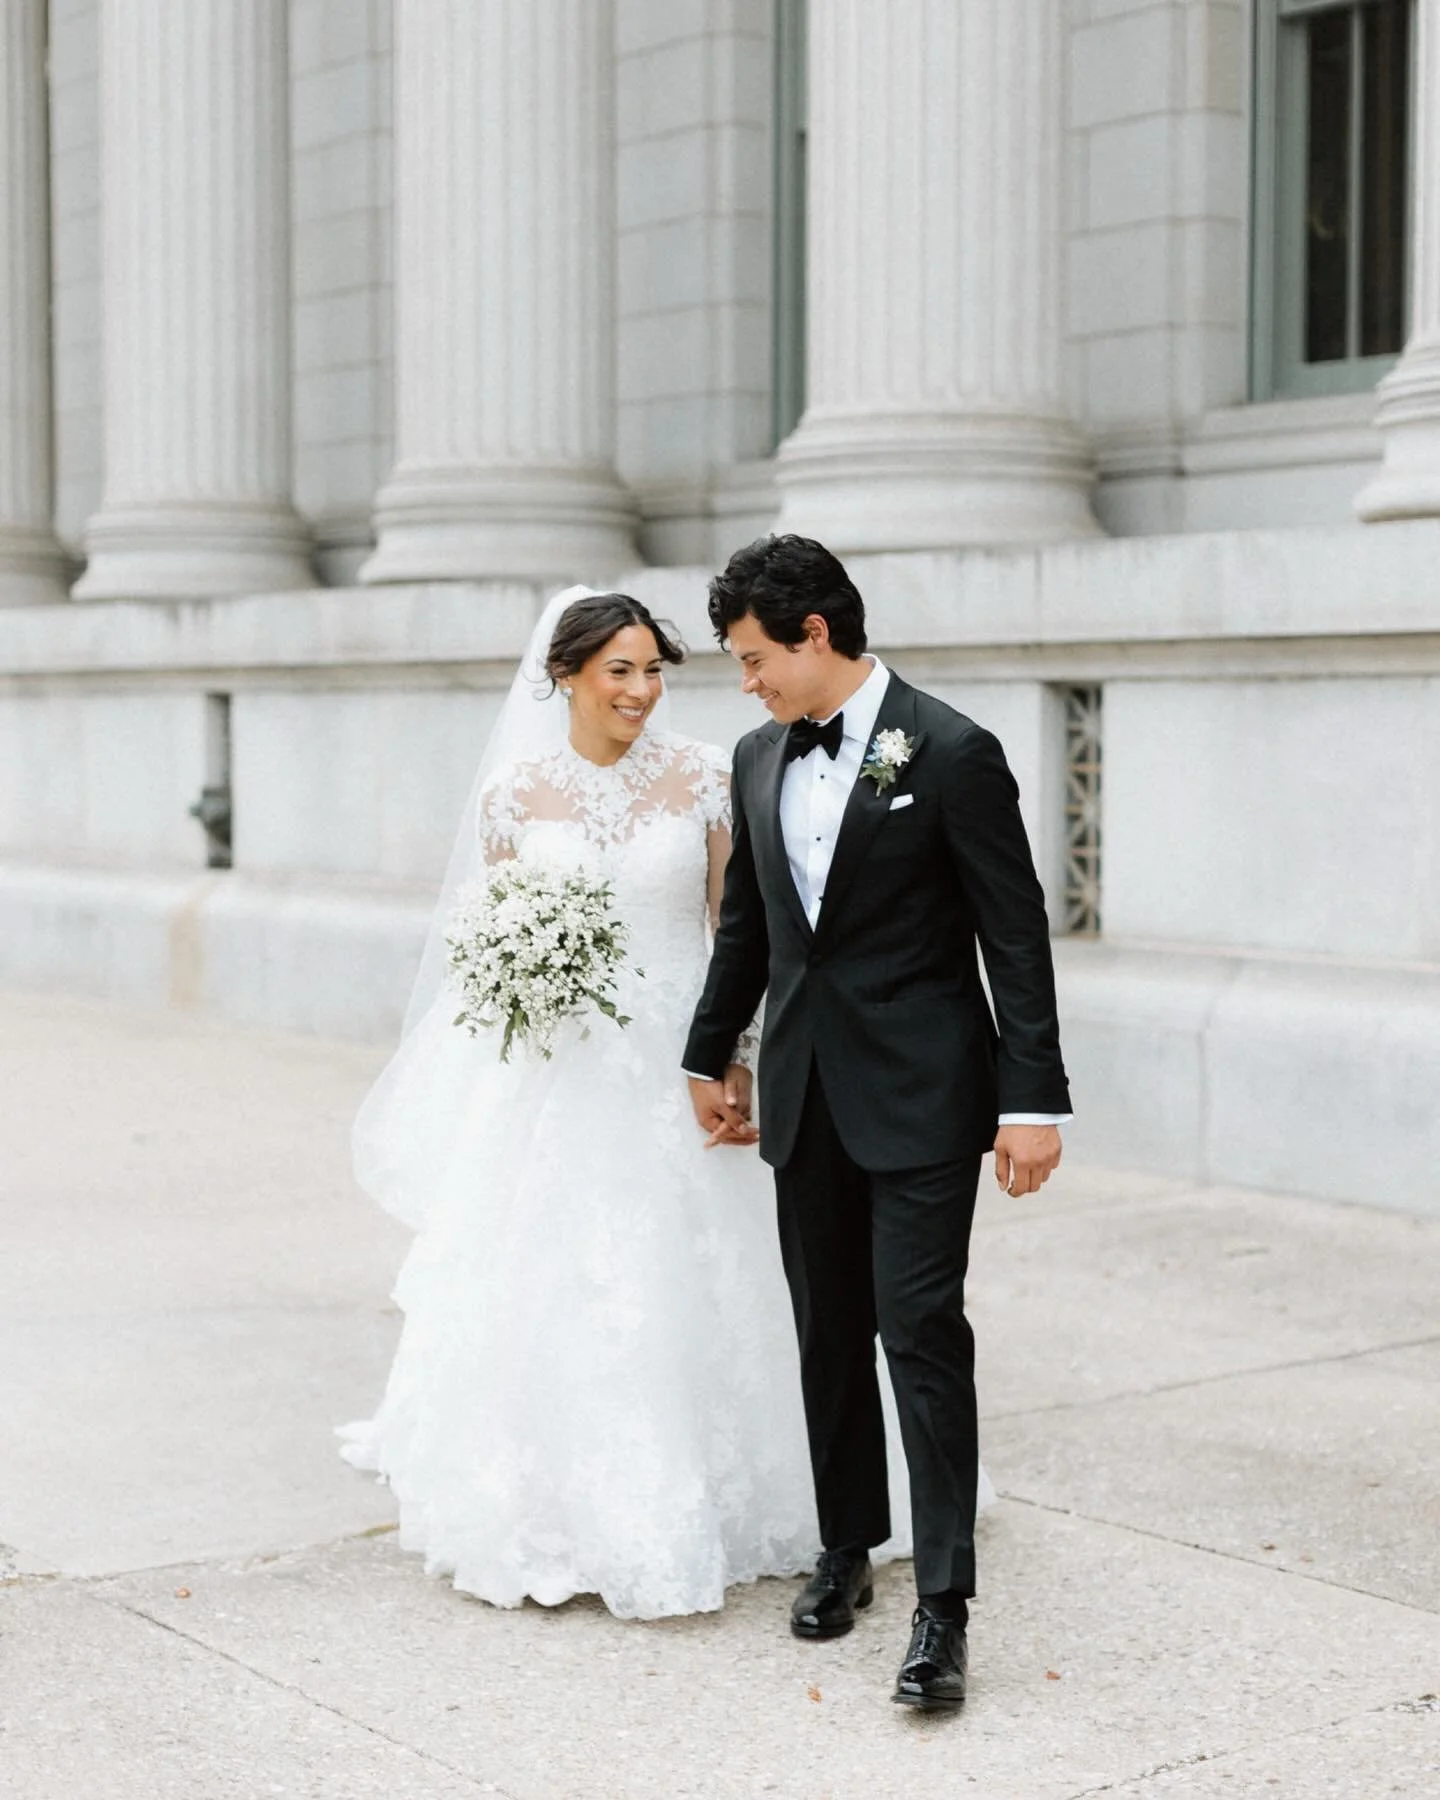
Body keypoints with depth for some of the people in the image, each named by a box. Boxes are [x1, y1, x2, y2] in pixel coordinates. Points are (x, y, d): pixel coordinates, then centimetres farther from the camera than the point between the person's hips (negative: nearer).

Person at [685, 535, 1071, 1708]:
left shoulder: (951, 753, -11)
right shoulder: (760, 759, 9)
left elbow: (1016, 935, -11)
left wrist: (1035, 1102, -14)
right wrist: (709, 1058, 24)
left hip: (923, 1094, -6)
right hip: (807, 1091, 6)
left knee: (922, 1329, -8)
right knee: (829, 1333, 13)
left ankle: (944, 1605, -4)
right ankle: (847, 1547, 28)